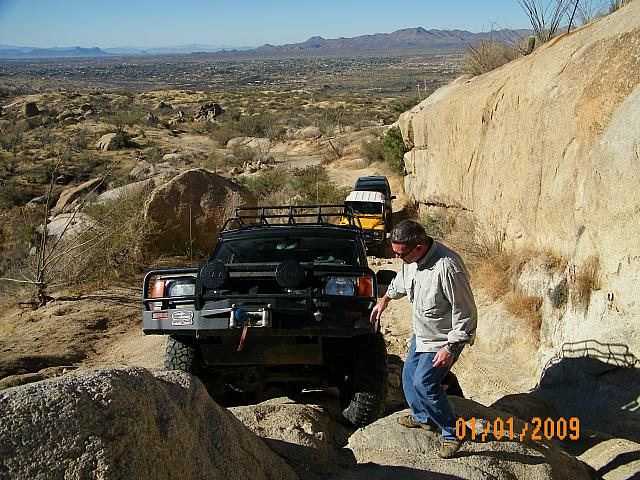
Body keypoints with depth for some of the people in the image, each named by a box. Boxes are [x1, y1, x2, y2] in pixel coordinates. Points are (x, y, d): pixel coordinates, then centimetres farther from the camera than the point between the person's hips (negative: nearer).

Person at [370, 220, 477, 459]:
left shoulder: (447, 268, -36)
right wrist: (384, 301, 28)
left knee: (424, 381, -12)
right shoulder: (412, 259, -9)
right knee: (409, 374, 17)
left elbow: (466, 313, -29)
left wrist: (450, 347, -26)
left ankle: (453, 433, 5)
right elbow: (401, 281, 17)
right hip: (422, 332, 8)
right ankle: (423, 417, 41)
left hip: (445, 337, -8)